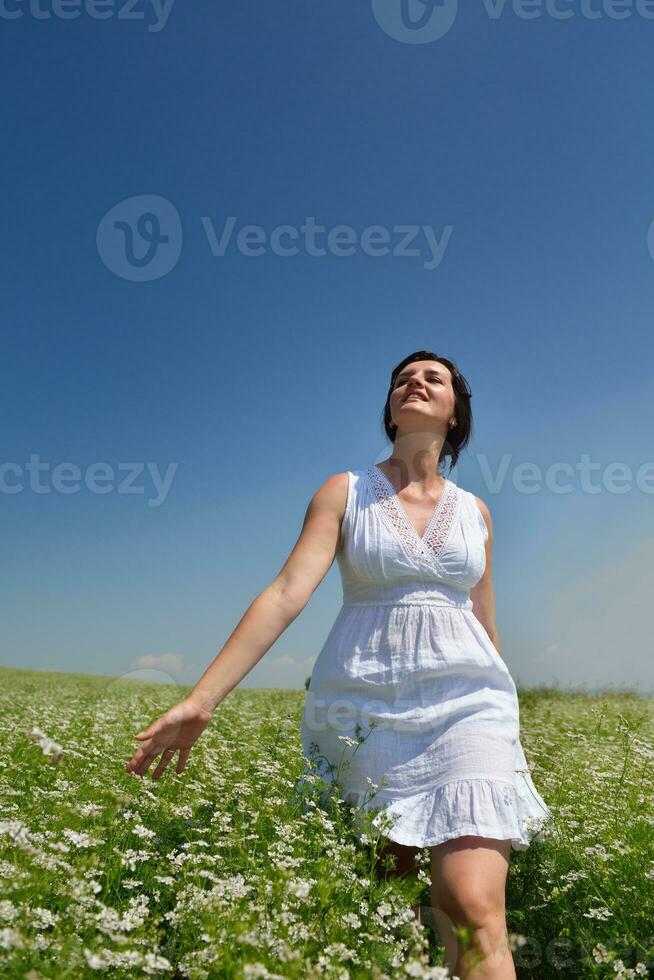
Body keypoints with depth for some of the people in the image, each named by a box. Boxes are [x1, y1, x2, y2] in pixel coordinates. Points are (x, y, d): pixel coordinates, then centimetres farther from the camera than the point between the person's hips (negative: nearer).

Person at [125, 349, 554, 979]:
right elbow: (286, 594, -11)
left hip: (462, 703, 2)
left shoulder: (474, 511, 11)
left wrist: (502, 725, 21)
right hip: (363, 708, -1)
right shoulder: (344, 492, 2)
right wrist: (199, 702, -21)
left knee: (475, 909, -13)